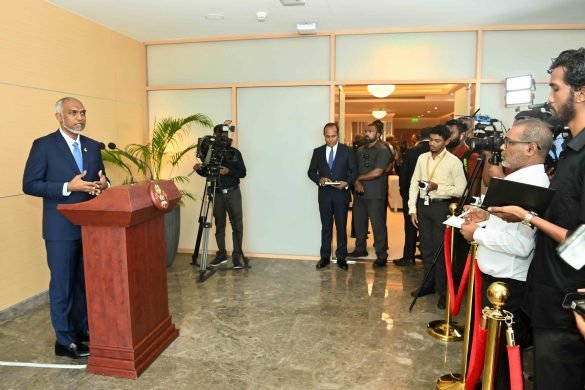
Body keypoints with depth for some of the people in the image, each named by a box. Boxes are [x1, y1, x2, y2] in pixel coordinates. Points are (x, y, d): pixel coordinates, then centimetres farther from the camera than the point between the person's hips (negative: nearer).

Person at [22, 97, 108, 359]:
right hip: (61, 228, -5)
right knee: (62, 284, 4)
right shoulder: (44, 145, -6)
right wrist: (68, 187, -21)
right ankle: (65, 341, 16)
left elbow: (101, 179, 15)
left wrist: (103, 184, -9)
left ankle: (84, 329, 31)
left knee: (87, 281, 15)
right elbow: (29, 185, -10)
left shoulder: (92, 146, 10)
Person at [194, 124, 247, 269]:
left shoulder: (235, 152, 0)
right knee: (219, 225, 8)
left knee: (237, 225, -2)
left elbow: (243, 173, -3)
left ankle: (237, 256, 3)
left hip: (233, 193, -2)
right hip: (217, 194, 2)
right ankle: (221, 254, 18)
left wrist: (228, 171, -18)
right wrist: (199, 169, -10)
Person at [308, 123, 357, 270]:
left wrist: (347, 183, -17)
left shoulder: (347, 150, 2)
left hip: (341, 194, -1)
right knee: (326, 227, 9)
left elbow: (354, 171, 1)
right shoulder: (318, 151, 7)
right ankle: (325, 257, 17)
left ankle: (341, 257, 15)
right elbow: (311, 172, 8)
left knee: (341, 227, 5)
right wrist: (319, 179, -12)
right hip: (324, 194, 2)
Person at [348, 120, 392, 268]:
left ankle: (382, 256, 8)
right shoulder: (360, 150, 12)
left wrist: (359, 178, -6)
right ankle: (360, 249, 31)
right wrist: (356, 182, -9)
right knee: (359, 222, 15)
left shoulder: (383, 150, -8)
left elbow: (377, 172, -17)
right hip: (360, 193, 6)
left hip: (375, 194, -6)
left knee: (378, 225, -1)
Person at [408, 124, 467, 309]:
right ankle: (428, 284, 29)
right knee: (426, 248, 14)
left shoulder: (454, 162, -7)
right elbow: (414, 184, 7)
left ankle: (443, 291, 14)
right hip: (422, 205, 5)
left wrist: (438, 187, -19)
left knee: (440, 249, 1)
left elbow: (460, 189, -9)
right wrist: (412, 209, 2)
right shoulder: (422, 158, 7)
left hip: (441, 207, -5)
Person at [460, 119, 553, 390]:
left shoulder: (532, 184, -22)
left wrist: (477, 232, -19)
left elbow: (521, 244, -31)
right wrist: (488, 216, 5)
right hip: (499, 277, 10)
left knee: (501, 350, 7)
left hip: (507, 283, -10)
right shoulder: (521, 178, 10)